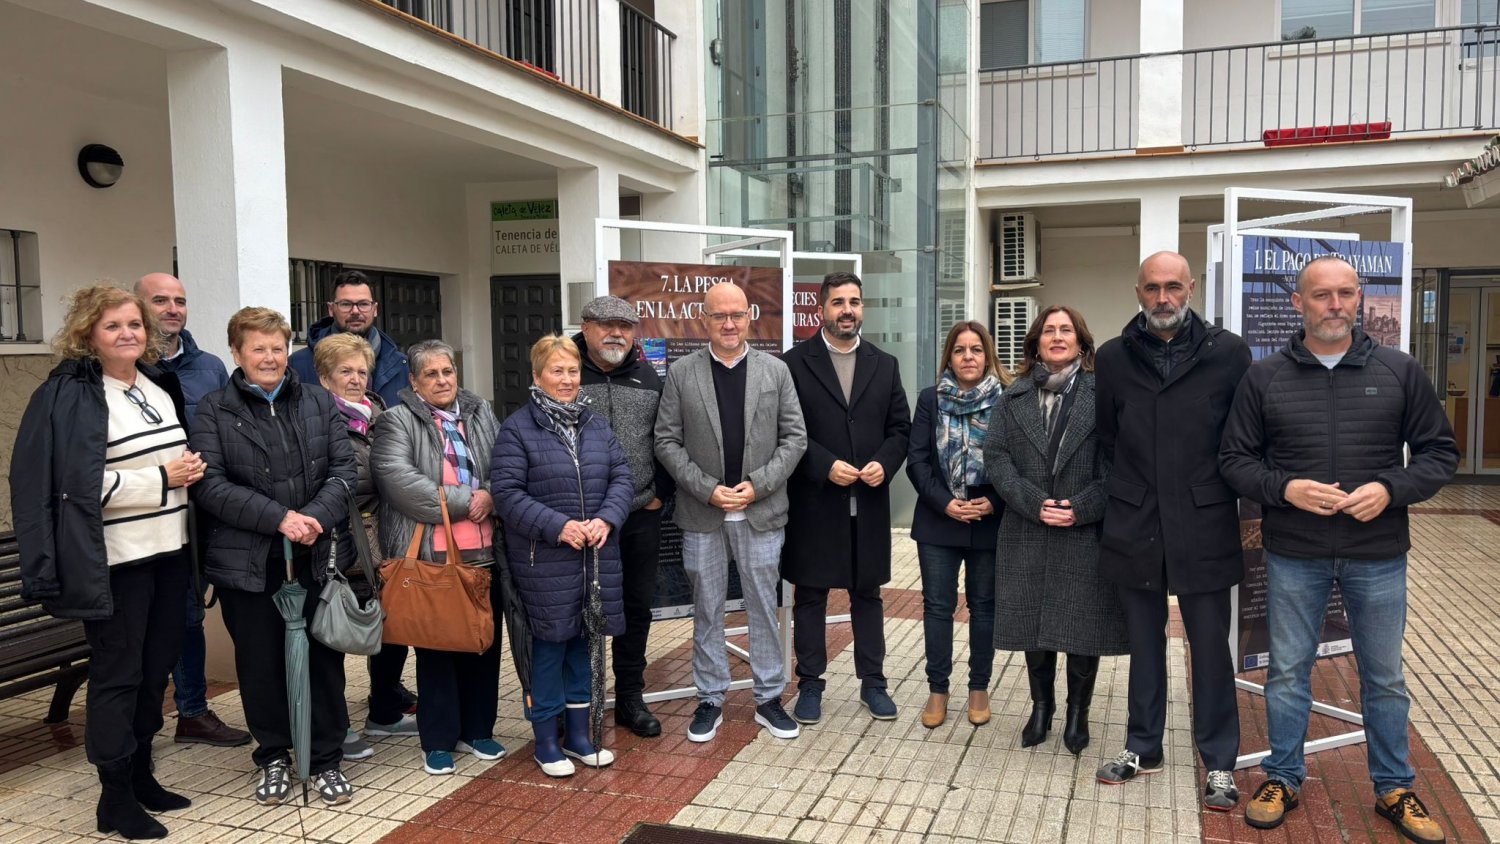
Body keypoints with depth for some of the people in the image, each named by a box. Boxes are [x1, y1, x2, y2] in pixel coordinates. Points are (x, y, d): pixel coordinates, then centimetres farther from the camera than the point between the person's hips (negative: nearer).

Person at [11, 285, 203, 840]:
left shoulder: (160, 385, 12)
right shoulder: (68, 396, -11)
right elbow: (79, 484, -19)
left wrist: (190, 471, 5)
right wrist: (160, 479, -18)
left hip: (168, 551, 7)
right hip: (115, 560, -7)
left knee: (156, 667, 14)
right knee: (117, 674, 2)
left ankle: (140, 773, 29)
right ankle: (115, 797, 14)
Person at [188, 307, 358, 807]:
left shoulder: (320, 402, 8)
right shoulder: (213, 411, 0)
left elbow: (345, 469, 2)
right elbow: (210, 485, -10)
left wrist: (316, 518, -15)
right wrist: (280, 517, -19)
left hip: (319, 556, 2)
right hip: (248, 562, -1)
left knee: (324, 659, 7)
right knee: (261, 664, 10)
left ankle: (326, 759, 22)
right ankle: (273, 757, 29)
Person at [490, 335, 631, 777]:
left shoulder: (595, 424, 11)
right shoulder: (517, 429, -5)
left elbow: (622, 477, 8)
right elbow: (506, 492, -12)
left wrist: (606, 518, -11)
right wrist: (558, 526, -20)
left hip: (595, 557, 5)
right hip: (544, 561, -5)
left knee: (582, 641, 13)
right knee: (550, 644, 2)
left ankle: (578, 735, 27)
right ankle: (546, 741, 19)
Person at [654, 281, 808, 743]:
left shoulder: (776, 371, 3)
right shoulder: (681, 372, 0)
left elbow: (795, 437, 2)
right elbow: (667, 442, -1)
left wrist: (757, 484, -10)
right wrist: (708, 490, -11)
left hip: (761, 511, 0)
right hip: (702, 514, 0)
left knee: (764, 607, 9)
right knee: (707, 610, 10)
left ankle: (768, 699, 23)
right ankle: (710, 700, 23)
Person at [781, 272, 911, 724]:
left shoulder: (885, 364, 9)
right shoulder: (795, 362, -3)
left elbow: (901, 428, 8)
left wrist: (884, 464, -11)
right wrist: (826, 466, -18)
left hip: (869, 502, 3)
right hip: (813, 502, -3)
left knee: (868, 594, 13)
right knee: (810, 596, 7)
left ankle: (872, 681, 26)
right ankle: (810, 684, 19)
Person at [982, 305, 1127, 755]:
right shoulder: (1014, 397, 8)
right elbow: (996, 457, 0)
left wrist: (1081, 508, -15)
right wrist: (1035, 503, -13)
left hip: (1086, 534, -2)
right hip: (1027, 533, 2)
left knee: (1083, 625, 4)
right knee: (1034, 623, 9)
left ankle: (1078, 712, 23)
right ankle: (1041, 706, 28)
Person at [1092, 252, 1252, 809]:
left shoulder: (1227, 353, -3)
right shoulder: (1114, 357, 3)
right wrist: (1134, 488, 8)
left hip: (1205, 527, -2)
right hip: (1134, 527, 2)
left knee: (1210, 647, 7)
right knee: (1144, 643, 15)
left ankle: (1219, 761, 22)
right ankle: (1143, 747, 29)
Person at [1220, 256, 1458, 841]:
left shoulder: (1400, 372, 0)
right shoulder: (1264, 378, -2)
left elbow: (1440, 452, 4)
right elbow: (1234, 458, 1)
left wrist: (1390, 489, -13)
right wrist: (1285, 488, -16)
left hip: (1378, 553, 1)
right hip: (1293, 553, 0)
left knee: (1385, 677, 13)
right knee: (1288, 672, 10)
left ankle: (1393, 790, 30)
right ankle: (1282, 779, 26)